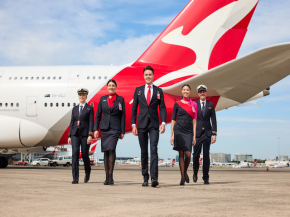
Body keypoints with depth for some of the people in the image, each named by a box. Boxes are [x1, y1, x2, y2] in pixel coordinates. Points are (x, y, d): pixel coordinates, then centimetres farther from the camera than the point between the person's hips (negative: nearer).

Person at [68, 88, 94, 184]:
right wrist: (69, 136, 8)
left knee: (85, 155, 2)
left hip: (85, 134, -3)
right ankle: (75, 178, -13)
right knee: (75, 154, -12)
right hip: (75, 134, 3)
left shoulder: (90, 108, 2)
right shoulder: (74, 109, 14)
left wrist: (90, 135, -15)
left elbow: (91, 122, -6)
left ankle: (87, 173, 32)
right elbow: (72, 123, 13)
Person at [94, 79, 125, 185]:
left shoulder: (120, 99, 4)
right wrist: (96, 129, 2)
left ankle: (111, 176, -13)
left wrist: (122, 131, -1)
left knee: (111, 149, -20)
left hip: (115, 128, -3)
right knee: (106, 152, 4)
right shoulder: (102, 99, 10)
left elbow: (123, 116, 3)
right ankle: (107, 177, 12)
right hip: (104, 128, 3)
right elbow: (98, 115, 10)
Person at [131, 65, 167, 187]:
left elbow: (162, 108, 3)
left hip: (154, 125, -1)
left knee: (153, 151, -12)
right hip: (142, 124, 1)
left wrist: (163, 122, -11)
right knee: (144, 152, 6)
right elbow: (134, 108, 8)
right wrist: (133, 124, 1)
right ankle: (145, 178, 12)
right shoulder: (138, 90, 9)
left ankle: (154, 178, -18)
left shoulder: (158, 91, 7)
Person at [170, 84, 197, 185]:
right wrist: (172, 135, -1)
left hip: (189, 131, 1)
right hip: (179, 130, -1)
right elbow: (173, 120, 6)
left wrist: (194, 136, 2)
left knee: (188, 154, -8)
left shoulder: (194, 104, 10)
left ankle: (185, 172, 19)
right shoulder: (177, 104, 7)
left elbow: (194, 121, 8)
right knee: (181, 154, -3)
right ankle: (183, 177, 2)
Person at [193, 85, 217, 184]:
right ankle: (195, 173, 27)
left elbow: (213, 120, 5)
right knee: (196, 154, 2)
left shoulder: (211, 105, 8)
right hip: (197, 132, 0)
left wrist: (214, 134, -2)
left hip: (207, 132, 1)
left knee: (206, 155, -3)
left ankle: (206, 178, 1)